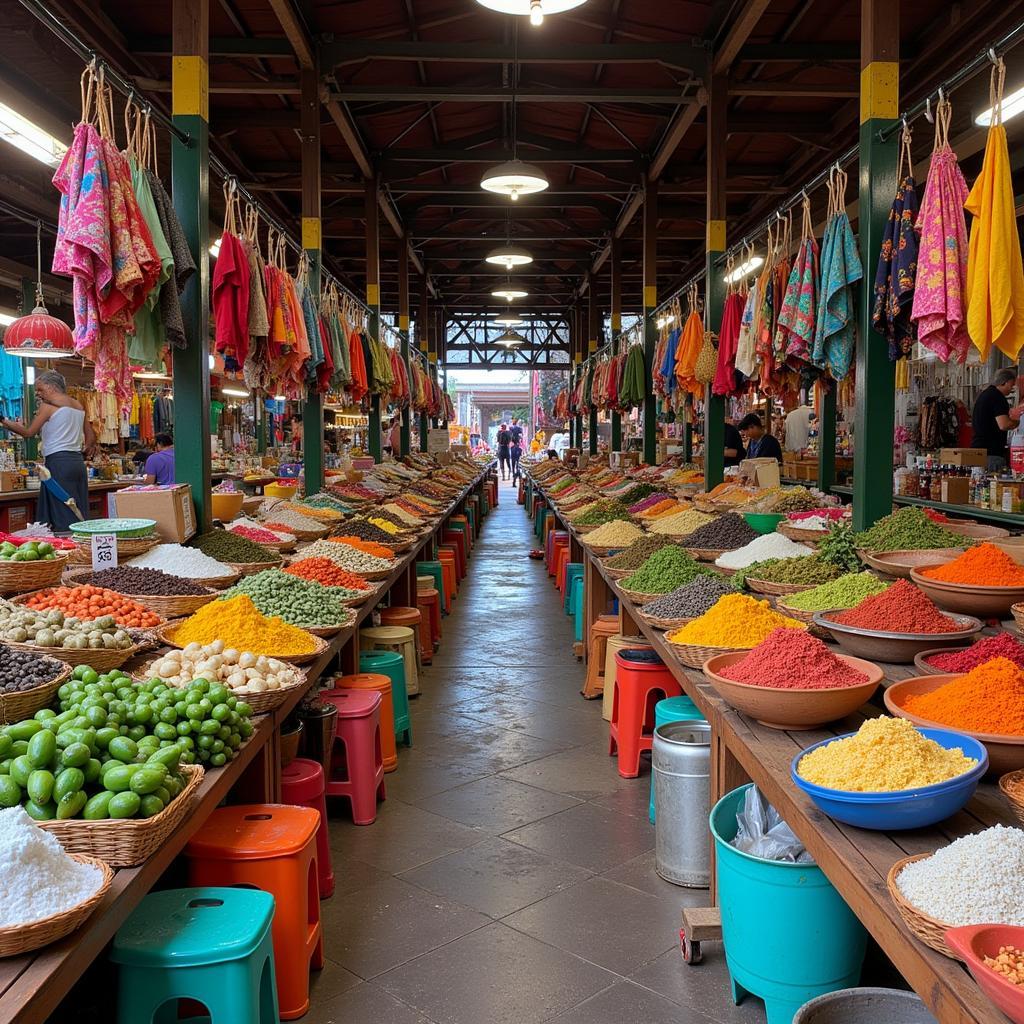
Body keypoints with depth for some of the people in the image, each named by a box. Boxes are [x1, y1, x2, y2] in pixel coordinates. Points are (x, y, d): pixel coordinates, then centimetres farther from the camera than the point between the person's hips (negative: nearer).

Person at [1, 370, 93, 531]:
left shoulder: (48, 405, -3)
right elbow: (91, 438, 18)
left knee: (62, 517, -7)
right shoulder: (78, 405, 16)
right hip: (78, 461, 7)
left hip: (58, 462, -7)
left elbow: (28, 432, -1)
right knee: (79, 515, 6)